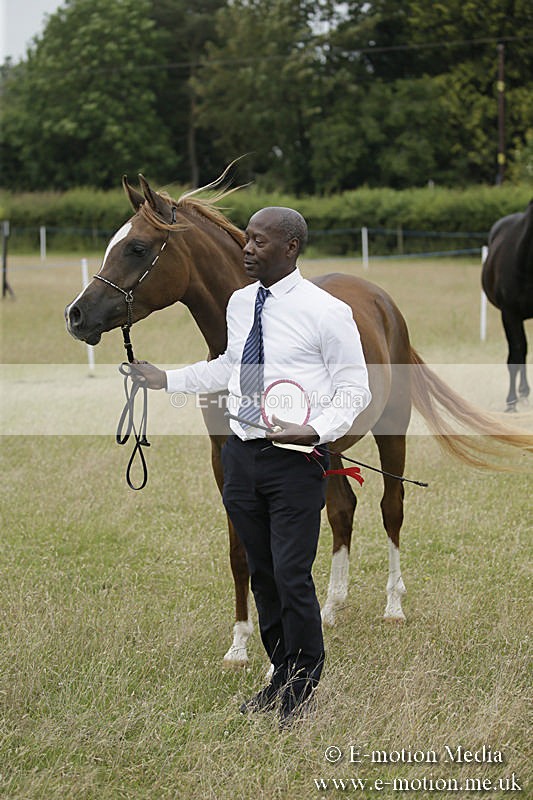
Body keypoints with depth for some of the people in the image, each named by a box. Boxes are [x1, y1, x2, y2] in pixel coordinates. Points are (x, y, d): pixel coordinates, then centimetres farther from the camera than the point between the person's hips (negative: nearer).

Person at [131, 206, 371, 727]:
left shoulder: (326, 312, -10)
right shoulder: (240, 304, 9)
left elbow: (355, 390, -7)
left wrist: (314, 431, -21)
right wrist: (169, 380, 20)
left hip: (294, 461, -6)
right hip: (241, 453, 6)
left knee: (291, 577, -8)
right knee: (262, 573, 14)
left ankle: (303, 693, 8)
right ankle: (281, 678, 27)